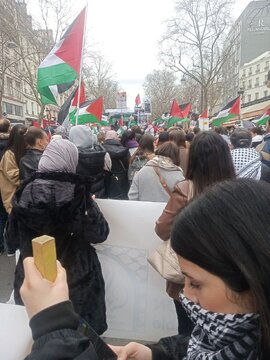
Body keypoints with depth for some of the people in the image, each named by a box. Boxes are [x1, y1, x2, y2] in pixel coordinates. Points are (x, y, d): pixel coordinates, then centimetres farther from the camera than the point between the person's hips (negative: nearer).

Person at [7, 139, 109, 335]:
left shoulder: (24, 193, -9)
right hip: (74, 280, -2)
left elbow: (12, 240, 1)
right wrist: (90, 204, 1)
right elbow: (99, 234, -12)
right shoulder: (77, 193, -19)